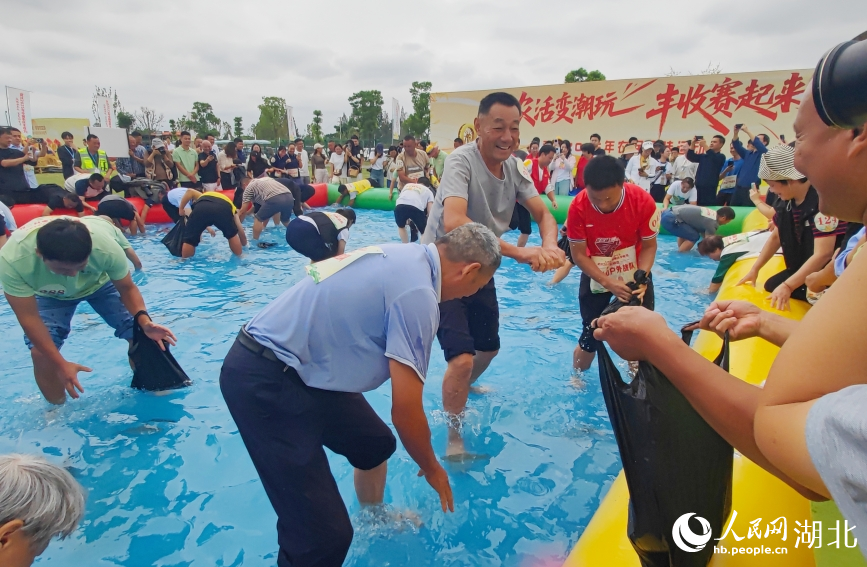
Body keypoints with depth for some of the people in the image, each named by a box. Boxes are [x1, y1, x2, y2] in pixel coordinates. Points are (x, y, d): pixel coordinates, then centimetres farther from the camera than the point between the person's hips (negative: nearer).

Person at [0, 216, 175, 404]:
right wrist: (61, 364, -30)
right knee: (41, 351, -15)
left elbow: (127, 288, -23)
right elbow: (29, 318, -29)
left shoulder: (106, 247, -42)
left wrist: (144, 320, -41)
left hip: (100, 281, 0)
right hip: (50, 294, 0)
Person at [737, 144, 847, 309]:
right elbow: (776, 236, 13)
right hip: (800, 270, 8)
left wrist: (787, 286, -32)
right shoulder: (786, 201, -2)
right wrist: (755, 269, 9)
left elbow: (823, 254, -30)